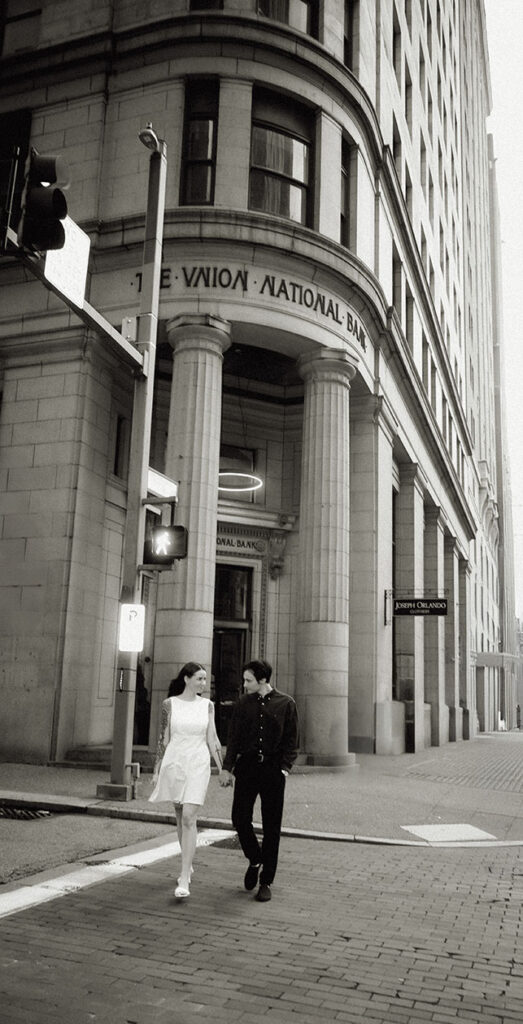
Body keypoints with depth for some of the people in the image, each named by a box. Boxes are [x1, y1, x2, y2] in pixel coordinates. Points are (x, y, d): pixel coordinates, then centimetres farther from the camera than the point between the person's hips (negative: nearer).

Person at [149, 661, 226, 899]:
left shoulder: (207, 705, 2)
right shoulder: (169, 704, -2)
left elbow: (212, 739, 4)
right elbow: (163, 739, 2)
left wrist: (222, 769, 1)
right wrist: (156, 771, 2)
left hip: (199, 765, -1)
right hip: (174, 763, 1)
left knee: (189, 818, -12)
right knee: (181, 817, 14)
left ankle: (184, 881, -11)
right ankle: (188, 865, 35)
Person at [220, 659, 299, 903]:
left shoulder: (286, 704, -1)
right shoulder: (244, 703, 6)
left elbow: (291, 741, 1)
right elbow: (233, 738, 9)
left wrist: (284, 768, -10)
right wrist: (227, 768, 2)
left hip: (273, 770, -2)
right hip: (247, 766, 2)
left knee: (271, 828, 4)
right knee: (240, 818, -5)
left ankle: (266, 882, 16)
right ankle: (255, 861, 24)